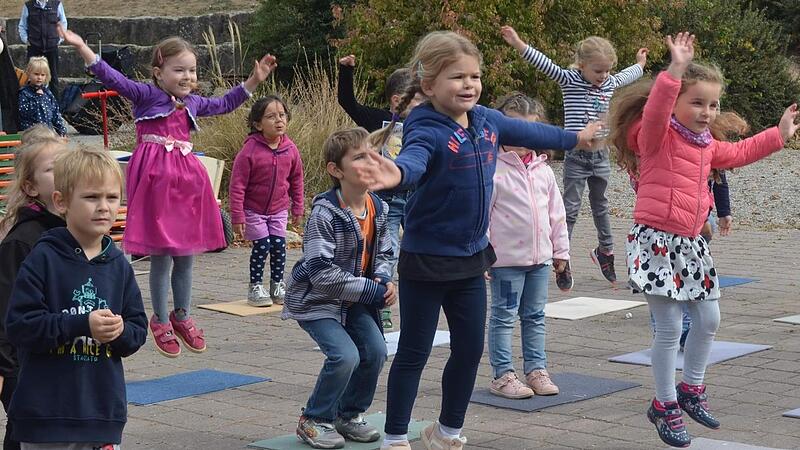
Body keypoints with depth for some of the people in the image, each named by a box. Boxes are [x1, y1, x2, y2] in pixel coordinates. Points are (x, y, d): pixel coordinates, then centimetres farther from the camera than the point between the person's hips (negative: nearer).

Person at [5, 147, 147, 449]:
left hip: (105, 413, 4)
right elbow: (19, 326, -13)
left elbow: (138, 331, 12)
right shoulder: (43, 260, -7)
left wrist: (120, 331, -11)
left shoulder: (119, 266, 7)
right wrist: (82, 325, -19)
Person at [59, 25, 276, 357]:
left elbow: (224, 104, 32)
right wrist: (81, 48, -28)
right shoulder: (146, 95, -4)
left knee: (186, 255, 11)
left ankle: (182, 316, 28)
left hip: (187, 176, 6)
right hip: (156, 177, -6)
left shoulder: (192, 103, 15)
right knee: (160, 256, 0)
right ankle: (160, 322, 14)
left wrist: (254, 80, 31)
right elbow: (113, 79, -16)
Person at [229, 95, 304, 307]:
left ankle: (278, 285, 20)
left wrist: (298, 208, 10)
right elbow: (237, 185, -18)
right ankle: (255, 287, 8)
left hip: (278, 210, 4)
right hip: (253, 210, -4)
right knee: (262, 246, -7)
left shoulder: (290, 150, -6)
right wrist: (237, 216, -18)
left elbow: (296, 180, 8)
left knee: (279, 246, 3)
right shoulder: (250, 150, -21)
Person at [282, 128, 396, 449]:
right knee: (345, 355, -21)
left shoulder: (378, 208, -1)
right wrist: (372, 291, -24)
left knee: (375, 351, -5)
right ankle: (314, 421, 0)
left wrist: (384, 280, -10)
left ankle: (349, 415, 18)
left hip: (354, 301, 7)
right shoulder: (325, 214, -25)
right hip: (316, 300, -7)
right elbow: (322, 273, -28)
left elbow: (382, 254, 13)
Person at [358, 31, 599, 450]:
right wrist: (397, 174, -69)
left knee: (470, 349, 15)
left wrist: (574, 138, 37)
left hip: (471, 259, 7)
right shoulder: (426, 131, -22)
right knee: (414, 352, 2)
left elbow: (528, 132, 21)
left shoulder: (487, 121, 1)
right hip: (426, 261, -7)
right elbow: (414, 158, -44)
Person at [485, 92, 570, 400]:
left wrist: (560, 250, 14)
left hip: (540, 257, 6)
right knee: (504, 317, 2)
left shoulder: (543, 170, 8)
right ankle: (503, 375, 8)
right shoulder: (493, 170, -11)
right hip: (506, 258, -6)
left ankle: (536, 370, 23)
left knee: (535, 317, 14)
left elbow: (556, 213, 14)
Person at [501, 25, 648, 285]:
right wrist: (519, 45, -34)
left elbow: (628, 76, 30)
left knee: (600, 205, 19)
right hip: (576, 157, -5)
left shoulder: (610, 83, 7)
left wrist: (640, 64, 48)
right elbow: (545, 64, -22)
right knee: (571, 208, -3)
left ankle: (605, 250, 35)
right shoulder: (569, 80, -10)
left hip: (601, 156, 5)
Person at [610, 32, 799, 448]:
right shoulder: (656, 135, -11)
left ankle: (691, 389, 34)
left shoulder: (706, 145, 14)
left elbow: (738, 153, 32)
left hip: (690, 242, 8)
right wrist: (675, 70, -45)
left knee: (708, 319, 15)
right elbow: (655, 109, -34)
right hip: (656, 241, -8)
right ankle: (665, 406, 10)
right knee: (669, 328, -4)